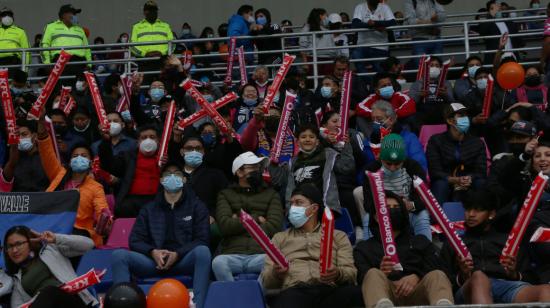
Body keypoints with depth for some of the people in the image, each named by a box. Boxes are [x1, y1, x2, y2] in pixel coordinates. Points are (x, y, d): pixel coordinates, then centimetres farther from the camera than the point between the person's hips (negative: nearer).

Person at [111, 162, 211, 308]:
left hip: (183, 261, -2)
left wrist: (177, 254, -15)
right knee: (119, 255, -23)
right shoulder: (149, 208, 18)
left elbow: (201, 240, 1)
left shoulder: (196, 206, 12)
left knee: (202, 251, -36)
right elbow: (135, 241, 10)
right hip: (154, 261, 2)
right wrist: (152, 252, -12)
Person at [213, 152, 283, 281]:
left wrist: (239, 222, 4)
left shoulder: (270, 194, 20)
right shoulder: (226, 194, 20)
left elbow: (274, 225, 4)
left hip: (260, 254, 0)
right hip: (232, 255, 0)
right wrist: (256, 220, 4)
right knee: (218, 262, -35)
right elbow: (225, 225, 2)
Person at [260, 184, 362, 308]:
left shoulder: (338, 236, 26)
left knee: (354, 293, -37)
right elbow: (266, 281, 16)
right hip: (294, 292, -1)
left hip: (329, 291, 1)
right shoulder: (280, 238, 28)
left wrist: (338, 274, -13)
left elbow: (351, 273, 11)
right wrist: (275, 274, -8)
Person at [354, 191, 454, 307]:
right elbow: (361, 277, 6)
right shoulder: (364, 247, 26)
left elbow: (436, 268, 12)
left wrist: (417, 277, -10)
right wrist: (380, 273, -17)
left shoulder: (420, 241, 30)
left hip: (417, 292, 1)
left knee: (437, 275, -29)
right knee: (373, 274, -32)